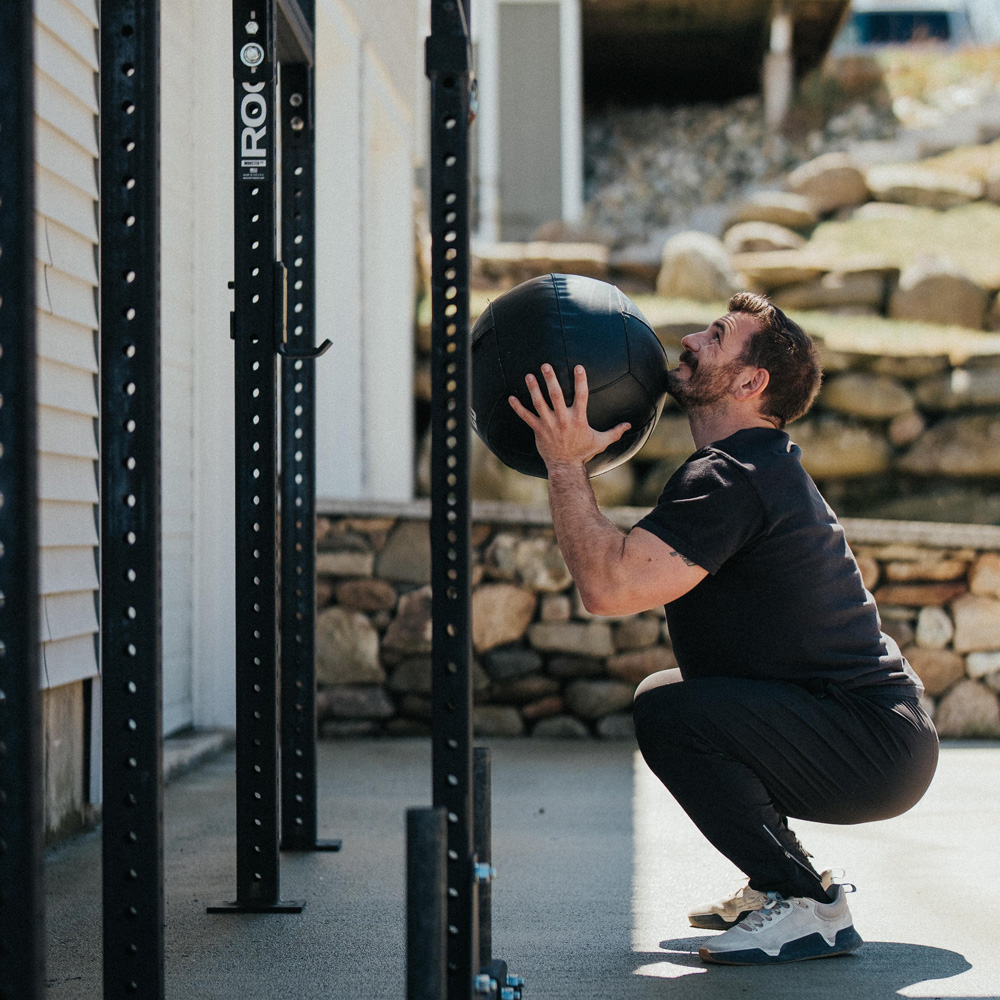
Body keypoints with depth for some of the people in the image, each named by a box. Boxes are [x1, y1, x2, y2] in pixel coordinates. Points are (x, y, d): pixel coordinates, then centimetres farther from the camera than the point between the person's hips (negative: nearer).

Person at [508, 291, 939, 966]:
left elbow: (610, 586, -27)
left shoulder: (730, 480, -19)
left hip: (878, 751, -10)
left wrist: (567, 462, -16)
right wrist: (578, 459, 18)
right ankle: (793, 878, 19)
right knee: (670, 691, 21)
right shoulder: (763, 466, 15)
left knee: (670, 710, -25)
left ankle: (809, 908, -13)